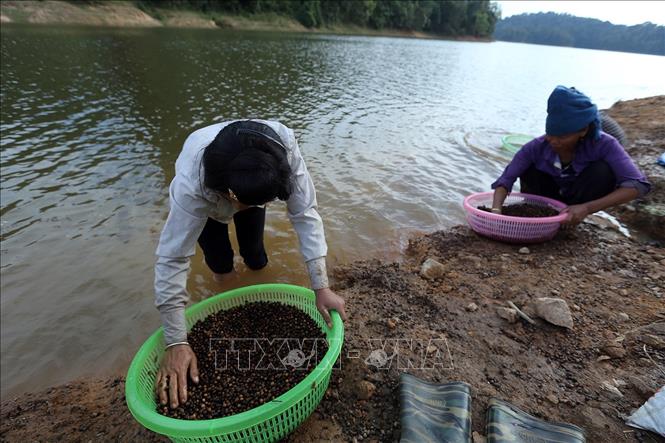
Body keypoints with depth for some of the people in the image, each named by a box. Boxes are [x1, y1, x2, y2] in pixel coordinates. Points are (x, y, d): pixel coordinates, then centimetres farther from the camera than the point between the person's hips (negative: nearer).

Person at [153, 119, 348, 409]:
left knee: (256, 261, 4)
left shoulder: (285, 146, -42)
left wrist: (321, 287, -40)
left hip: (251, 189, 2)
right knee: (222, 269, -5)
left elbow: (305, 213, -37)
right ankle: (218, 262, 30)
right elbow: (172, 259, -40)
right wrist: (176, 344, -38)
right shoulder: (190, 183, -45)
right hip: (205, 200, -1)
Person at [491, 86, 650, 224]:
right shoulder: (538, 147, -27)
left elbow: (638, 185, -34)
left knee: (603, 171, -30)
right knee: (528, 170, -26)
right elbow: (505, 179, -31)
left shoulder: (603, 144, -29)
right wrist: (496, 211, -49)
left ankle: (566, 220, -9)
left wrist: (587, 208, -45)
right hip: (551, 193, 0)